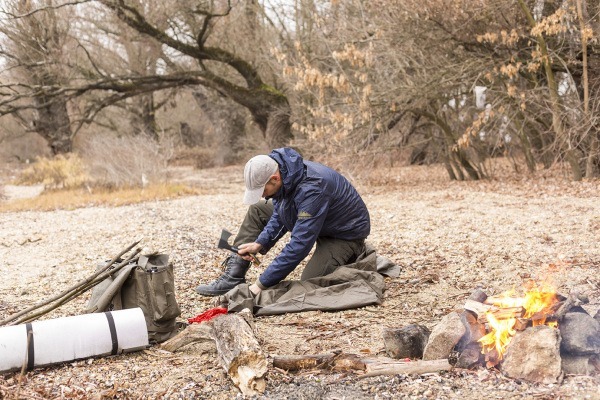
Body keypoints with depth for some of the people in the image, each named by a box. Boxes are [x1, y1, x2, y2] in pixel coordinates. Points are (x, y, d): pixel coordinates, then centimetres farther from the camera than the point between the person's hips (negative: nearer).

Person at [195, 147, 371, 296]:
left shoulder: (312, 189, -38)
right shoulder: (281, 173, -12)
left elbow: (300, 244, -38)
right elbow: (279, 216, 6)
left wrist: (262, 284, -34)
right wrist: (259, 243, -11)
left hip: (346, 233, -8)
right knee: (256, 210, 0)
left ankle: (355, 255, 2)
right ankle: (233, 277, -2)